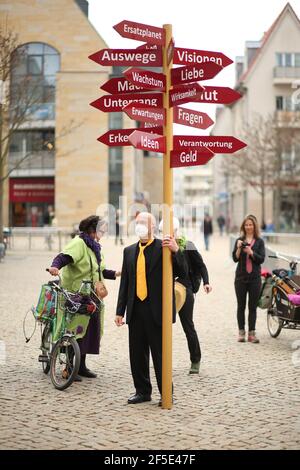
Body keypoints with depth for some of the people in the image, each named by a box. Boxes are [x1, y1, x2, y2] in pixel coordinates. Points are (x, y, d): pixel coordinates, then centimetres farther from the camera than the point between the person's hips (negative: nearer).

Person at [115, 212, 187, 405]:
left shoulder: (164, 247, -3)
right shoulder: (129, 251, 12)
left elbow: (182, 273, -9)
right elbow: (125, 282, 13)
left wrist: (176, 251, -24)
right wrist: (120, 311, 10)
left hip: (156, 310, -5)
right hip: (136, 310, 5)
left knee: (160, 354, 2)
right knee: (137, 354, 11)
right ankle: (142, 391, 25)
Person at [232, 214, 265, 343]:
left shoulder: (259, 242, 3)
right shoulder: (239, 240, 5)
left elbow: (261, 259, -5)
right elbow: (235, 258, -1)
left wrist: (251, 252, -20)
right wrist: (239, 248, -17)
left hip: (255, 278, 0)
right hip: (241, 278, 1)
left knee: (253, 307, 3)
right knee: (241, 306, 5)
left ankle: (252, 333, 6)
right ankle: (241, 332, 10)